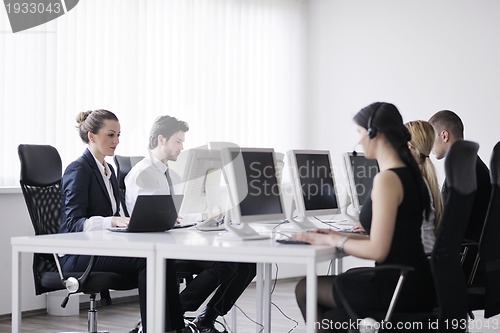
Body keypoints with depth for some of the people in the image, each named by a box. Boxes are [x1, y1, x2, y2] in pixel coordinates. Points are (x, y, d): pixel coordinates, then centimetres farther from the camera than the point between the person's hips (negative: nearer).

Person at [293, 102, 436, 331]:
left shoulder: (387, 179, -19)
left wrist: (331, 240, -9)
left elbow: (377, 250, -21)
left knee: (304, 289, 7)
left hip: (399, 290, -9)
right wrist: (341, 236, 12)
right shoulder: (408, 173, 10)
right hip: (415, 284, 9)